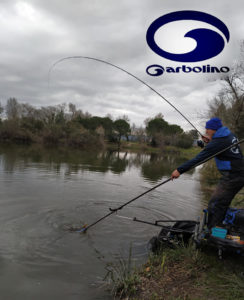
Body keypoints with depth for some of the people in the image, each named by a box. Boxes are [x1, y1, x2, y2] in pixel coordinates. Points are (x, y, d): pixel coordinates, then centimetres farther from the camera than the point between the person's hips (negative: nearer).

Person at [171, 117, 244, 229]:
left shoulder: (218, 142, -20)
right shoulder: (229, 134, 8)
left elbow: (200, 158, -26)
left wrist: (180, 170, -27)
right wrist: (210, 142, 10)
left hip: (232, 177, -10)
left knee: (215, 206, -8)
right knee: (222, 204, 19)